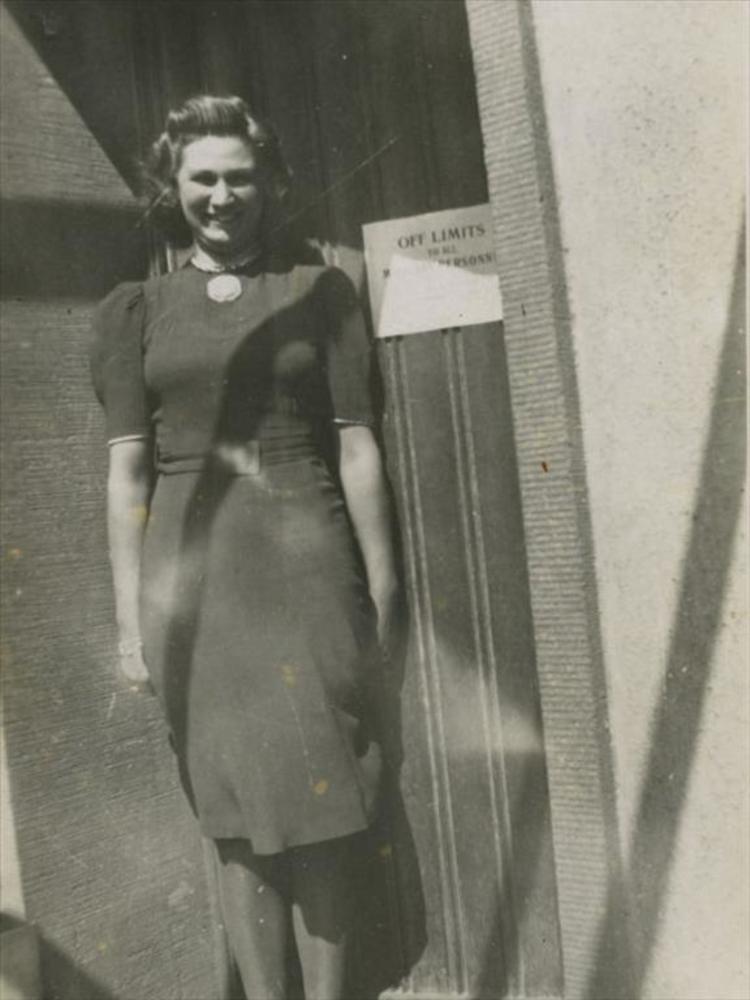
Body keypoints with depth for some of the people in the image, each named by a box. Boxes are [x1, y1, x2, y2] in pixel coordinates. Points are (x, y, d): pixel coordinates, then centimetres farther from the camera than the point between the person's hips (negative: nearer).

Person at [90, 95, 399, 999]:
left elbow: (356, 446, 3)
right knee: (237, 815, 11)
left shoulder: (319, 292, 7)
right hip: (193, 580, 1)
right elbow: (127, 469, 4)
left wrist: (382, 586, 0)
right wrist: (130, 617, -1)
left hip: (307, 567, 0)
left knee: (323, 810, 6)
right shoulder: (133, 311, 8)